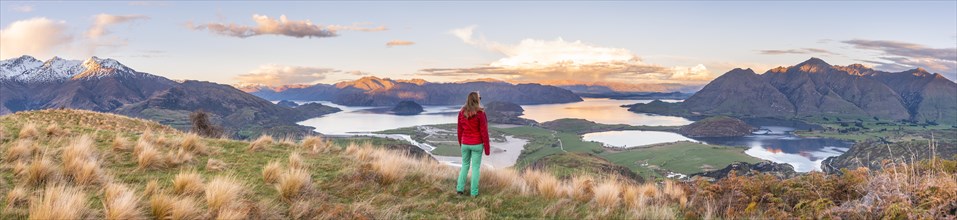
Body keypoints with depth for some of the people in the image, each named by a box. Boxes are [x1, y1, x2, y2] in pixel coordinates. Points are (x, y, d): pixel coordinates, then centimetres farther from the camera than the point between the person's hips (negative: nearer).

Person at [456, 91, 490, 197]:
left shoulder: (461, 112, -2)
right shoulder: (480, 113, -16)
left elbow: (460, 130, 5)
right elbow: (484, 131, -13)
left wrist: (460, 144, 18)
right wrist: (487, 147, -6)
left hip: (465, 144, 4)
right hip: (477, 144, -4)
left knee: (465, 165, 18)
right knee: (475, 167, 5)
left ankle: (460, 188, 16)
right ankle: (474, 192, 8)